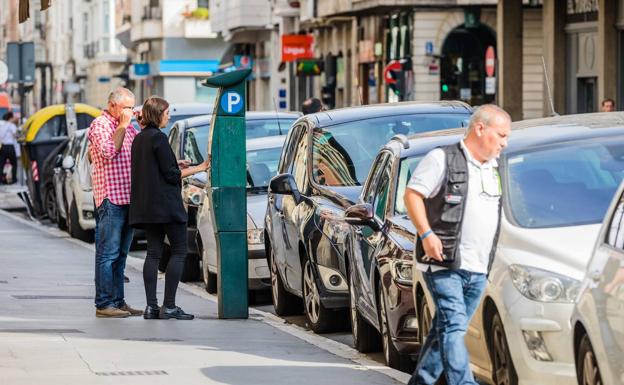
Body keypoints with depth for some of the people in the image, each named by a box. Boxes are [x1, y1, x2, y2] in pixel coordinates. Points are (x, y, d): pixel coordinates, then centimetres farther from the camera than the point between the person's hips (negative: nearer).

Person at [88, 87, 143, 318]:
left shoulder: (127, 127, 20)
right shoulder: (100, 125, -5)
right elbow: (108, 151, -19)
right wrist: (122, 125, -14)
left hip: (128, 197, 9)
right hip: (110, 197, -9)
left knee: (121, 254, 11)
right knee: (108, 253, -8)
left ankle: (118, 301, 15)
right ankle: (104, 304, -8)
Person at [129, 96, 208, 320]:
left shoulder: (139, 139, 13)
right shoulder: (158, 138, -12)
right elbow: (170, 175, -14)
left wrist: (177, 167, 19)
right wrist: (197, 169, -7)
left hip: (145, 207, 8)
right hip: (165, 205, -8)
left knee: (153, 252, 7)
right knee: (179, 251, -2)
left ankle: (151, 306, 1)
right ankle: (169, 306, -8)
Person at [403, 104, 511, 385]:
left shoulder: (492, 170, 18)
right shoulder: (443, 159, -5)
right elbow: (412, 194, -8)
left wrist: (488, 257, 18)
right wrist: (427, 234, -18)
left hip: (478, 269, 7)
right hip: (443, 264, -7)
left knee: (446, 329, 11)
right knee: (453, 325, -15)